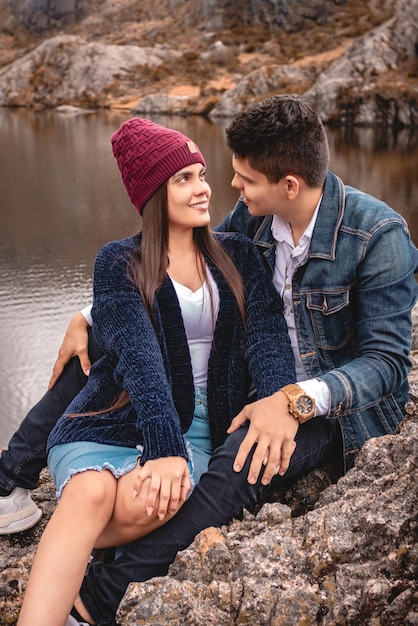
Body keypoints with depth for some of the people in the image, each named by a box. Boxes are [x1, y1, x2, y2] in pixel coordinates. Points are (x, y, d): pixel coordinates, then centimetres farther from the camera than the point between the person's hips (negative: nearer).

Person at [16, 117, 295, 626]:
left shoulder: (237, 255, 10)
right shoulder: (119, 263, 0)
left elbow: (266, 334, -5)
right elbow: (138, 356, -15)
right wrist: (164, 447, -28)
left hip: (197, 427, 2)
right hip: (111, 423, -1)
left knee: (145, 504, -31)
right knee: (91, 493, -34)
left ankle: (57, 565, -6)